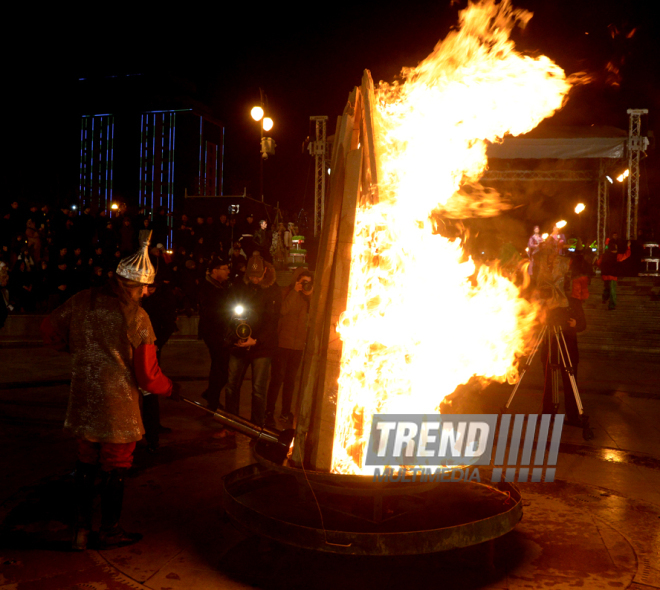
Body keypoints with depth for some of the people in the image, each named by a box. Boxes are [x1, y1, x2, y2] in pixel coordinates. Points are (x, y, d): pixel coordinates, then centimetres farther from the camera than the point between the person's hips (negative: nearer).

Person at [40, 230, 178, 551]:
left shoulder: (81, 301, -2)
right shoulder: (137, 318, -16)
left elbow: (50, 330, 12)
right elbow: (147, 376, -12)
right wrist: (171, 389, 6)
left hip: (83, 401, 5)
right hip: (118, 406, -5)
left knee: (86, 463, 20)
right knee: (115, 468, 12)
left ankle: (81, 530, 29)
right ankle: (110, 531, 27)